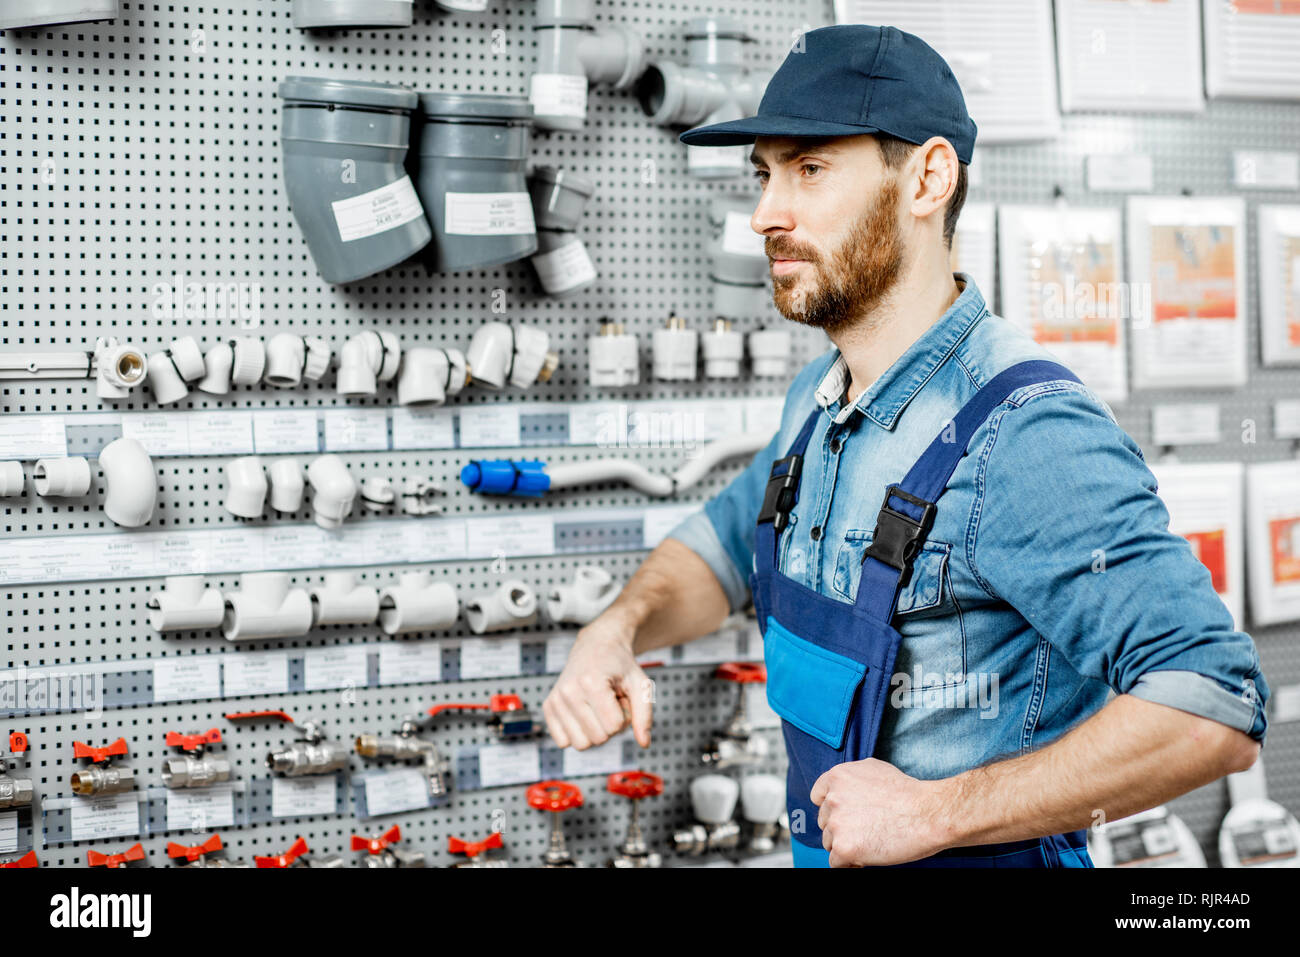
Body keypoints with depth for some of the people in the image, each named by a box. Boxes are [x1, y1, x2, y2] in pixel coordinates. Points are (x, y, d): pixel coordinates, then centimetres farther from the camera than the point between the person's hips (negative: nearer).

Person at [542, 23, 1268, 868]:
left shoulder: (1027, 435, -26)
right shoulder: (823, 396, 1)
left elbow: (1215, 706, -33)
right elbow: (722, 547, 18)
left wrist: (932, 813, -29)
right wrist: (615, 633, -3)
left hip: (979, 858, -8)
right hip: (829, 852, 8)